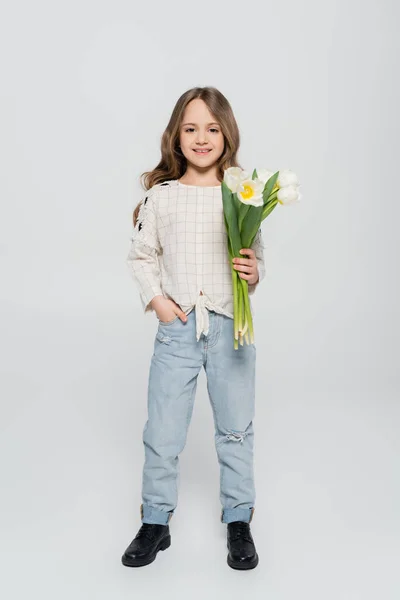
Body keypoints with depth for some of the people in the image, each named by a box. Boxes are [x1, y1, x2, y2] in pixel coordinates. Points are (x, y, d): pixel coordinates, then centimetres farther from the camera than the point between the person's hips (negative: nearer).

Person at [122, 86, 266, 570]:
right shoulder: (161, 196, 1)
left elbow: (257, 260, 7)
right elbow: (140, 256, 9)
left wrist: (254, 274, -15)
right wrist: (156, 300, -4)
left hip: (231, 327, 0)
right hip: (177, 328, 0)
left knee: (236, 429, 11)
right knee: (162, 433, 7)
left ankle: (238, 521, 30)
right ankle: (155, 522, 27)